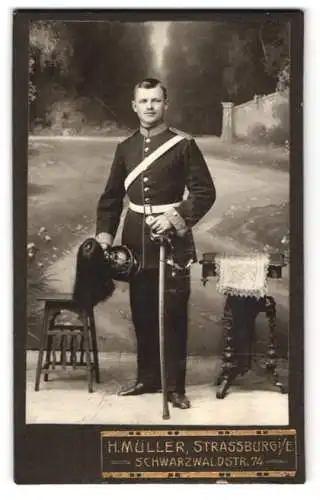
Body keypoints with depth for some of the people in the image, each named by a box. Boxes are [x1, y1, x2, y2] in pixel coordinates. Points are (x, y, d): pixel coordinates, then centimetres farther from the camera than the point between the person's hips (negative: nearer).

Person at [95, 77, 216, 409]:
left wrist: (177, 218, -16)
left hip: (172, 239, -4)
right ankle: (147, 378, 25)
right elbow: (111, 196, 15)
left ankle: (175, 385, 9)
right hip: (136, 241, 4)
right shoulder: (125, 148, 12)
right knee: (142, 313, 10)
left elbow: (205, 192, -4)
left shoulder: (183, 145, -1)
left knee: (173, 314, -1)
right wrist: (104, 232, 2)